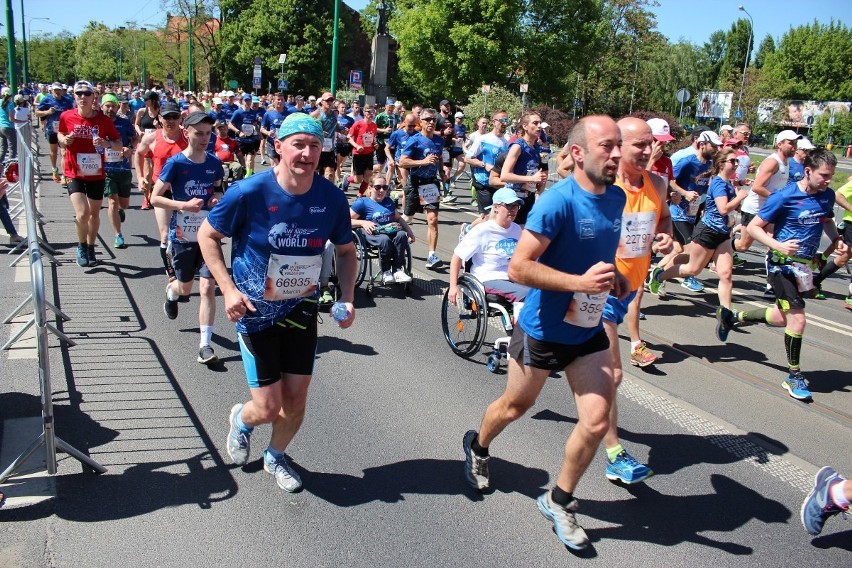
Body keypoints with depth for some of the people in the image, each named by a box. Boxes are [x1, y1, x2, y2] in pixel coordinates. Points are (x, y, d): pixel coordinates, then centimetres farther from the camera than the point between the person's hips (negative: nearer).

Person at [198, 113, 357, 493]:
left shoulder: (332, 198, -11)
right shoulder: (250, 192, -21)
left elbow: (345, 250, 6)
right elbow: (207, 235, -7)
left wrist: (347, 297, -8)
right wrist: (228, 289, -16)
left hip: (301, 309, 3)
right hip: (255, 311, -3)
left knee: (296, 400, 8)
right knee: (268, 408, -1)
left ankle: (275, 457, 40)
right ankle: (241, 419, 38)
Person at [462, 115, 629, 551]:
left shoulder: (617, 198, 0)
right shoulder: (558, 201, -23)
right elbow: (519, 267, -26)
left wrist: (614, 277, 0)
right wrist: (580, 282, -32)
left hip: (589, 331, 5)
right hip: (542, 330, -5)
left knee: (597, 421, -2)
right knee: (515, 406, 17)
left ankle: (559, 500, 21)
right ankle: (477, 447, 50)